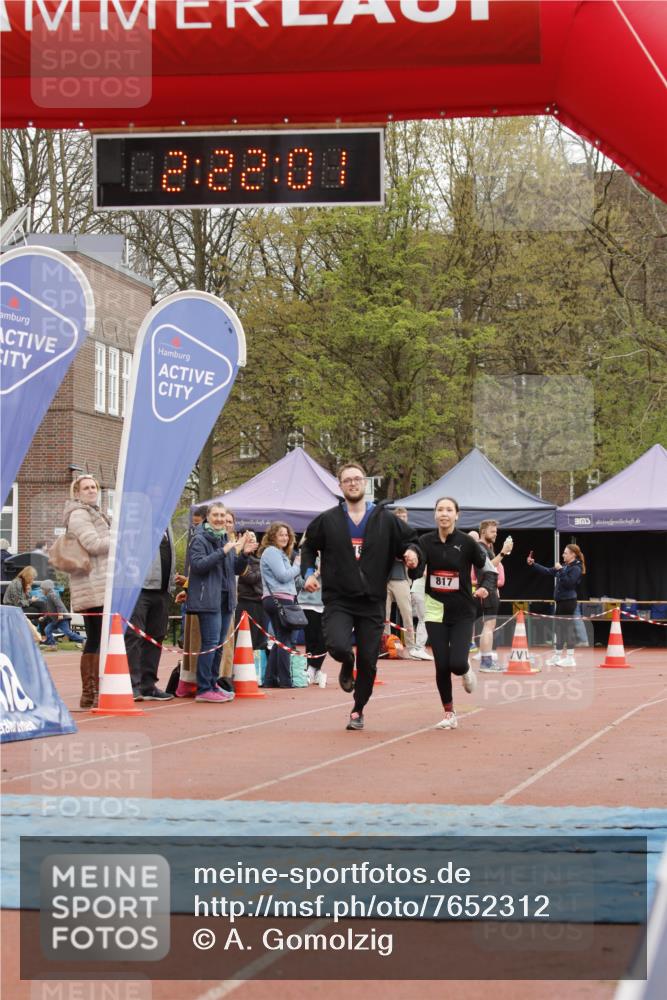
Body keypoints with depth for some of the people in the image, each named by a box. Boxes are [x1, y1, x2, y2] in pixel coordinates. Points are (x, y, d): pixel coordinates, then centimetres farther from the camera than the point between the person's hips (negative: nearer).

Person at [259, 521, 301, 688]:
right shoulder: (271, 552, -8)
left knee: (280, 640, 12)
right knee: (285, 639, -8)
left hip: (282, 599, 10)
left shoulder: (280, 553, 22)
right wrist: (297, 566, -2)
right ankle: (285, 680, -7)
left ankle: (270, 679, 12)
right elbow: (283, 576, -16)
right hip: (278, 599, -10)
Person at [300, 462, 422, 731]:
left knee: (368, 662, 5)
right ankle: (347, 667, 14)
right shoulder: (328, 520, 2)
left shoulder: (386, 520, 2)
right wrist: (308, 571, 0)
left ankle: (358, 710, 28)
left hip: (372, 603, 1)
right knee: (338, 646, -25)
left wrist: (413, 553, -12)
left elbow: (410, 539, 11)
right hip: (338, 601, -1)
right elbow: (309, 546, 15)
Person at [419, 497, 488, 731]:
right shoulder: (425, 541, -1)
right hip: (435, 612, 2)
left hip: (462, 612, -2)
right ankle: (449, 713, 16)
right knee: (442, 665, -2)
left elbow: (487, 567, 6)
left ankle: (466, 671, 25)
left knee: (457, 663, -14)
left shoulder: (466, 542, -6)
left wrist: (484, 587, -10)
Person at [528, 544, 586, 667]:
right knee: (559, 628, 13)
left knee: (567, 628, -7)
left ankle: (570, 657, -3)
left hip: (568, 601, -9)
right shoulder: (564, 566, 14)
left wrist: (560, 570, -22)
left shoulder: (576, 568, -12)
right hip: (561, 601, 9)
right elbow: (547, 571, 20)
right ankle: (558, 656, 21)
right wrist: (533, 564, 16)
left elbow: (569, 583, -23)